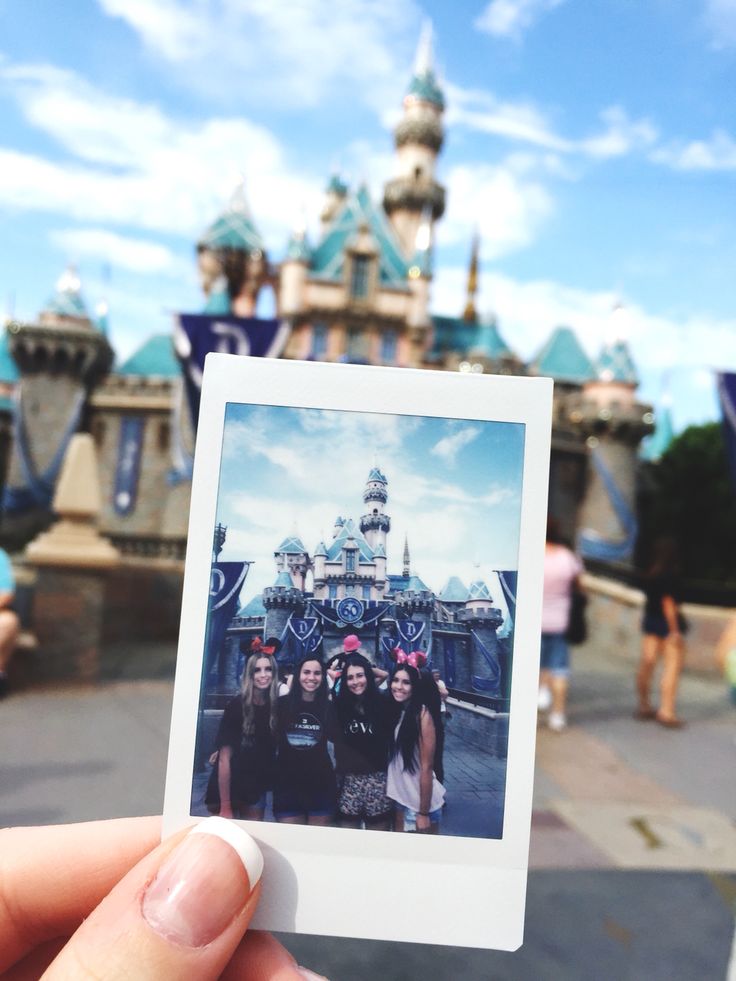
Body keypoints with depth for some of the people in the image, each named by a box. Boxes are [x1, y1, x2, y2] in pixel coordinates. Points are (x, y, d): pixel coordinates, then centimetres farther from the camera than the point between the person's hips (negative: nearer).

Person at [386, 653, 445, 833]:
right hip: (398, 797, 5)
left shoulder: (422, 715, -18)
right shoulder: (391, 711, -2)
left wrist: (424, 812, -15)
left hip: (422, 801, -5)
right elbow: (390, 759, 5)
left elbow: (426, 768, -17)